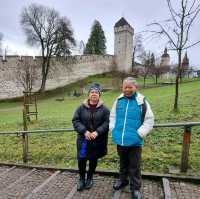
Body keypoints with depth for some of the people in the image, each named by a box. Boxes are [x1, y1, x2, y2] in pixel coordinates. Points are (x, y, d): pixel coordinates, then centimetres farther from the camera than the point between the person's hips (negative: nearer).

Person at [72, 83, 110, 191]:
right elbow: (75, 121, -4)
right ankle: (81, 178, 30)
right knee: (81, 159, 4)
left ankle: (90, 178, 38)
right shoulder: (81, 107, -1)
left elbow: (107, 123, -8)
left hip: (98, 140, 0)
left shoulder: (104, 109, -4)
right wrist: (84, 131, -16)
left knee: (93, 159, 14)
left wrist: (97, 132, -21)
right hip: (83, 139, 1)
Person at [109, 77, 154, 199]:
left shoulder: (142, 102, -10)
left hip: (135, 141, -3)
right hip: (120, 140, 4)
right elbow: (112, 116, 11)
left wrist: (140, 133, -13)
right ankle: (123, 180, 46)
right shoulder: (118, 100, 0)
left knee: (135, 166, 11)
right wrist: (113, 129, 1)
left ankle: (135, 188, 31)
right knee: (123, 163, 24)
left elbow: (149, 120, -6)